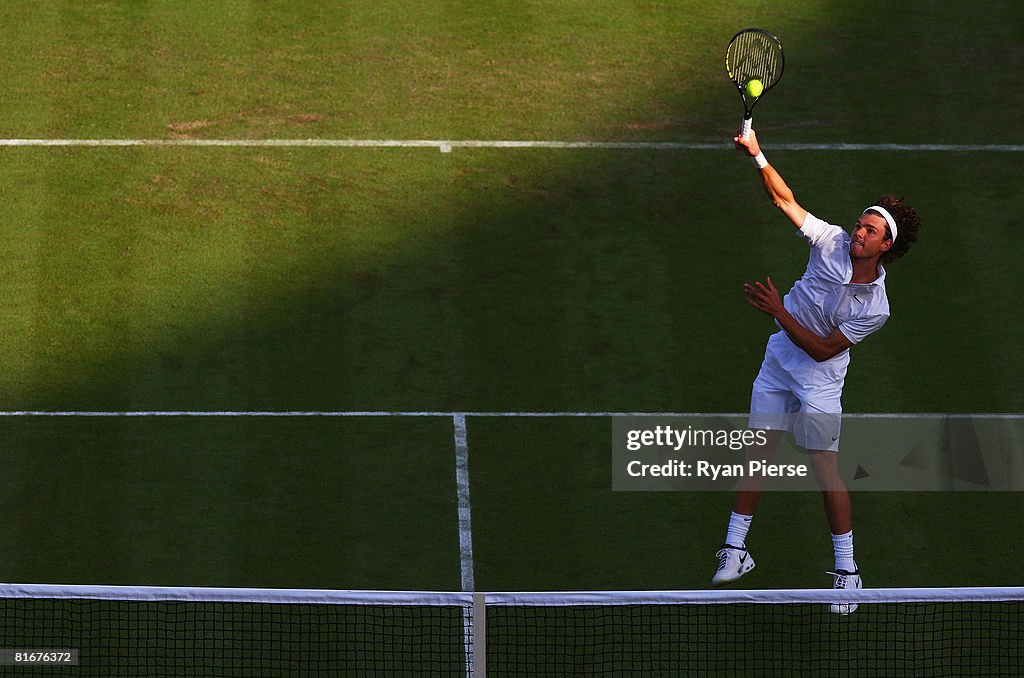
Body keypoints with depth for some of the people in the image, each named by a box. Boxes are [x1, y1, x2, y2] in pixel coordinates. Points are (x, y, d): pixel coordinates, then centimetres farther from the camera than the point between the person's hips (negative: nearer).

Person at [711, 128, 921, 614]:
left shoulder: (875, 308, -22)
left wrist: (780, 312, -25)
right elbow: (785, 199, -5)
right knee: (758, 452, 6)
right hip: (780, 357, 5)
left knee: (825, 467, -7)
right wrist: (758, 157, -20)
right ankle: (735, 550, 16)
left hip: (819, 375, -5)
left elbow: (823, 349, -20)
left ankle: (846, 567, 5)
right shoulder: (832, 243, -11)